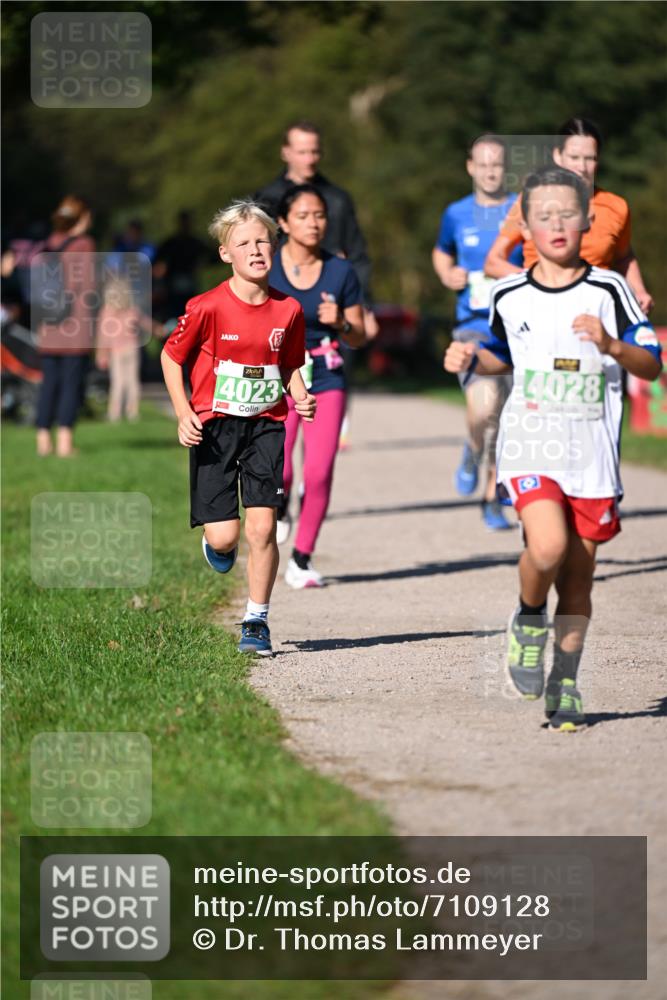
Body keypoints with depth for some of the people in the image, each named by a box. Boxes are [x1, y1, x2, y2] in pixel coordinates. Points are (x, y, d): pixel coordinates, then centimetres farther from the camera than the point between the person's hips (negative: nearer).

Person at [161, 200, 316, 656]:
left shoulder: (288, 310, -1)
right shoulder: (208, 308, -11)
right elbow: (172, 357, 1)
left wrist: (301, 396, -5)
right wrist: (184, 414, -9)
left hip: (266, 425, 2)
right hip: (214, 425, -2)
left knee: (262, 527, -9)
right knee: (224, 536, -6)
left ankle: (257, 621, 5)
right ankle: (217, 544, 34)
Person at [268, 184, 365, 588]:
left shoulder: (341, 272, 1)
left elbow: (359, 339, 7)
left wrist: (340, 323, -13)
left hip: (326, 380, 1)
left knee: (319, 472, -9)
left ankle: (302, 559, 8)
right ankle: (281, 506, 26)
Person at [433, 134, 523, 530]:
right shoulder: (457, 215, 7)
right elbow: (441, 253, 26)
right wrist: (448, 275, 5)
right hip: (474, 327, 0)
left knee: (506, 422, 3)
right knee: (483, 408, -23)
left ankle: (493, 498, 21)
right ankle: (474, 452, 10)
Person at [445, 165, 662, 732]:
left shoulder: (608, 290, -1)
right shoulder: (509, 297, 7)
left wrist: (611, 345, -19)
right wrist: (471, 359, 7)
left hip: (593, 453, 0)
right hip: (530, 445, 0)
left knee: (578, 576, 5)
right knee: (548, 547, -24)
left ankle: (564, 686, 19)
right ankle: (529, 621, 6)